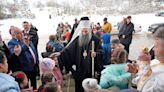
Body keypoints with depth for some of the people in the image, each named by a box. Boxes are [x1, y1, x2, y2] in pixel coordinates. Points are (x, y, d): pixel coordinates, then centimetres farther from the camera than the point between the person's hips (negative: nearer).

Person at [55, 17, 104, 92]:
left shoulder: (95, 40, -4)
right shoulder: (77, 40, 2)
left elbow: (101, 51, -7)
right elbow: (68, 49, -2)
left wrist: (96, 54, -28)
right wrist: (60, 53, -16)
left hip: (90, 69, -2)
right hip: (79, 69, 2)